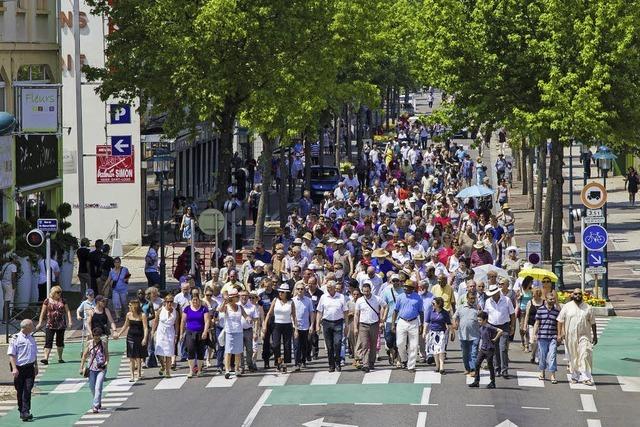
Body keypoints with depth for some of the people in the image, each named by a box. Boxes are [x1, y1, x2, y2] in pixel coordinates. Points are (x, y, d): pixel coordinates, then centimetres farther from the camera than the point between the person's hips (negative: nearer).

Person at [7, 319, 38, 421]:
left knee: (28, 390, -7)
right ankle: (22, 411, 15)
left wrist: (36, 366, 24)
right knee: (20, 391, 5)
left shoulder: (31, 338, 13)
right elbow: (11, 355, -10)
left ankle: (25, 412, -9)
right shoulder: (15, 338, -6)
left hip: (30, 367, 4)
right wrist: (14, 368, -17)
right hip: (19, 368, -4)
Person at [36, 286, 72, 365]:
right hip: (50, 325, -2)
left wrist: (70, 321, -5)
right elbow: (43, 312, 4)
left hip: (61, 325, 2)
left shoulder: (63, 301, 7)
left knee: (60, 341, 9)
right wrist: (40, 323, 0)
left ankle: (60, 358, 19)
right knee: (48, 341, -10)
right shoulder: (47, 301, 1)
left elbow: (67, 311, 6)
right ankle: (46, 358, -16)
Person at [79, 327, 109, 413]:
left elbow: (107, 354, 7)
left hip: (101, 368, -3)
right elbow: (84, 355, 6)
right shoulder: (89, 344, -2)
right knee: (92, 387, 12)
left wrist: (106, 362, -12)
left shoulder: (104, 344, -3)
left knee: (98, 387, -14)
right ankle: (98, 402, 37)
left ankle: (96, 406, -14)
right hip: (92, 368, 3)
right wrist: (81, 367, 6)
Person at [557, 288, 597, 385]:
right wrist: (560, 334, -3)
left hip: (584, 335, -1)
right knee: (573, 357, 8)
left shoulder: (587, 308, 7)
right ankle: (575, 376, 21)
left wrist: (595, 335, 10)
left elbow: (592, 323, 12)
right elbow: (560, 321, 4)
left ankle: (585, 377, -15)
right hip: (571, 336, 1)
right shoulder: (567, 307, 4)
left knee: (584, 355, -13)